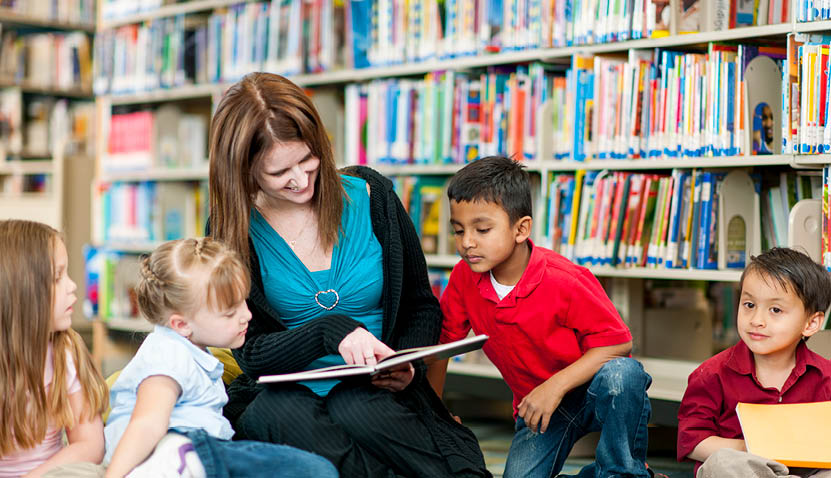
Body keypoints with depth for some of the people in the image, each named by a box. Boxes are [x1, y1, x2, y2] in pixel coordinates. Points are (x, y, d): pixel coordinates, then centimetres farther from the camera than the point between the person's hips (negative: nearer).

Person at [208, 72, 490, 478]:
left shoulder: (370, 196, 0)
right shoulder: (234, 231, -2)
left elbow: (423, 306, 10)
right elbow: (251, 354, -6)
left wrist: (408, 366, -12)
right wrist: (329, 329, -24)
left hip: (376, 392, 0)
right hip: (286, 391, 1)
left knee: (353, 409, -35)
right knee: (273, 412, -35)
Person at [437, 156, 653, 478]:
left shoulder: (565, 281, -24)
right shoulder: (464, 278, -9)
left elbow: (617, 342, -21)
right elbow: (441, 339, 3)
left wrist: (556, 386, -29)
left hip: (591, 391, -4)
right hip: (535, 406, 4)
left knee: (621, 374, -37)